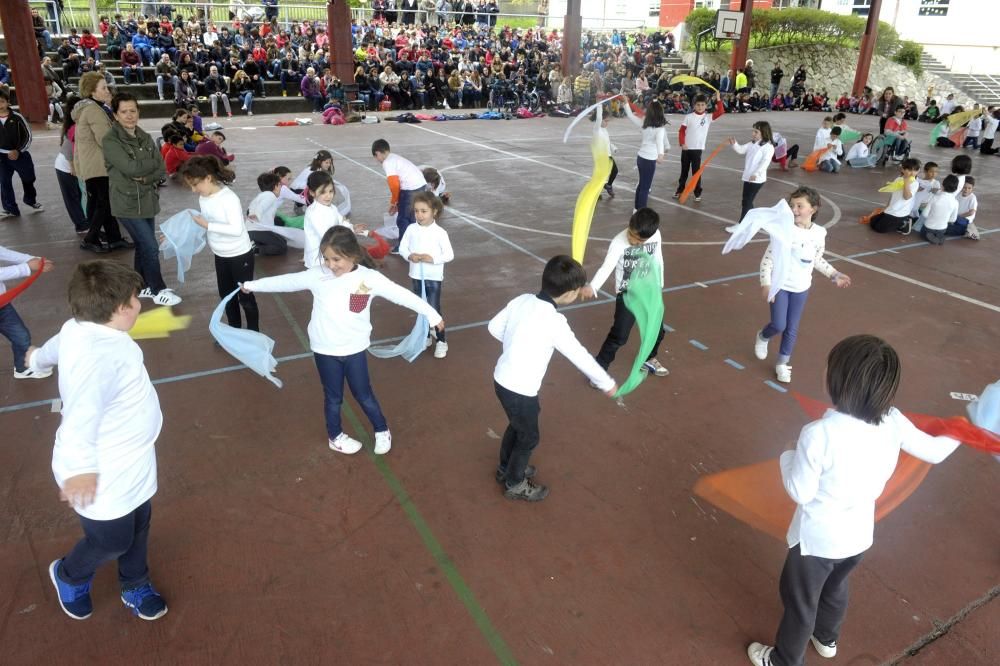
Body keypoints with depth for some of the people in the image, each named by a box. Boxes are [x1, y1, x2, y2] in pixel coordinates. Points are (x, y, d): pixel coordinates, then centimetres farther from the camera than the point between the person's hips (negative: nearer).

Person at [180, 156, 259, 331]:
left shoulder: (229, 198, -25)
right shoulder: (203, 198, -1)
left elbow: (237, 229, -30)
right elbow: (207, 226, 10)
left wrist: (208, 225, -28)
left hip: (240, 255, -8)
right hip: (220, 256, 8)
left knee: (245, 296, 6)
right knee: (226, 295, 19)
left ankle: (253, 333, 23)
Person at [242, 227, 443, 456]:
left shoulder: (369, 278, -14)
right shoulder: (317, 275, -10)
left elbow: (401, 295, -11)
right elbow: (285, 281, 3)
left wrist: (432, 315, -7)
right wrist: (252, 285, 14)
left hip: (354, 349, -1)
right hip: (325, 350, 1)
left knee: (364, 395, 13)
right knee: (333, 397, 17)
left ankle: (382, 431, 35)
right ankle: (335, 436, 38)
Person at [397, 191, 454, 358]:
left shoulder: (440, 232, -14)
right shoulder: (411, 229, -4)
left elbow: (449, 255, -12)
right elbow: (402, 247, 2)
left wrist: (433, 258, -24)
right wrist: (409, 256, -18)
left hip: (434, 277, -4)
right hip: (417, 276, 4)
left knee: (434, 310, -2)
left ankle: (441, 341, 12)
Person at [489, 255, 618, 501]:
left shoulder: (522, 300, -5)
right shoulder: (554, 321, -24)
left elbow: (494, 327, 7)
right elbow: (580, 356, -15)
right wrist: (607, 384, -2)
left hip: (502, 379, 7)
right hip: (520, 390, -7)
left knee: (516, 426, 30)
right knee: (529, 437, 17)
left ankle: (505, 469, 51)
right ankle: (515, 484, 37)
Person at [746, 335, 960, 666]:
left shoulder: (819, 433, -34)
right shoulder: (893, 421, -16)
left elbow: (801, 492, -22)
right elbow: (934, 451, 3)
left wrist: (788, 457, -4)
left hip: (818, 538, -6)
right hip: (860, 534, 6)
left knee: (799, 600, 19)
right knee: (835, 588, 33)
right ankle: (826, 638, 60)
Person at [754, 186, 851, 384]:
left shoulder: (819, 233, -4)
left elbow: (817, 259, 13)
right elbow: (768, 258, -15)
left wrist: (835, 274, 10)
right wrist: (766, 284, -24)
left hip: (801, 288, 4)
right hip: (780, 285, -3)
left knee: (792, 329, 9)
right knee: (779, 325, -9)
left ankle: (783, 364, 26)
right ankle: (762, 337, 26)